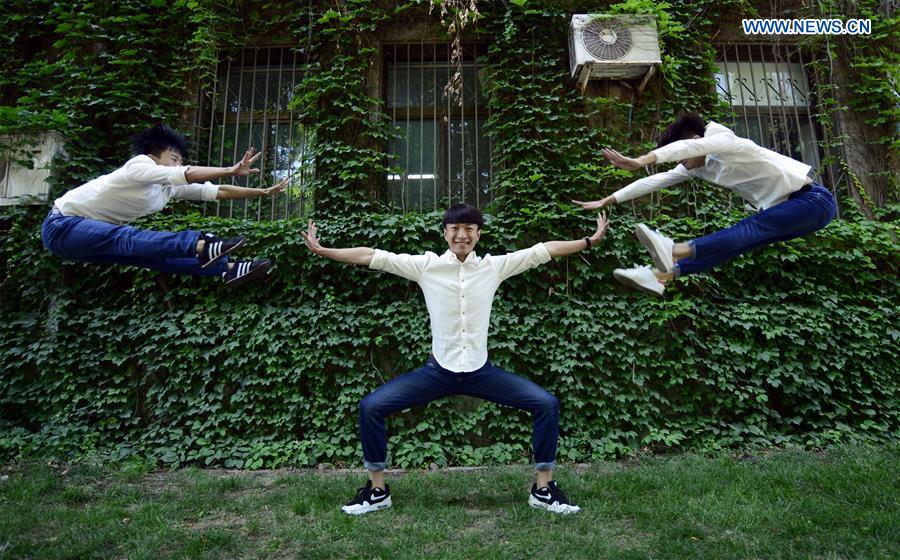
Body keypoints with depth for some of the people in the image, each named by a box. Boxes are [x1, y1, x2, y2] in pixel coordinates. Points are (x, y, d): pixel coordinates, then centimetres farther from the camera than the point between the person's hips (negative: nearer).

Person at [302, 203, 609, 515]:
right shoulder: (425, 265, -4)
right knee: (371, 407, -11)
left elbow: (544, 250, 2)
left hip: (481, 372, 1)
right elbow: (372, 256, -7)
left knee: (547, 404, -9)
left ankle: (543, 488, 12)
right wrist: (321, 250, -10)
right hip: (438, 371, -1)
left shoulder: (495, 266, -1)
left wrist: (590, 241, 3)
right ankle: (377, 490, 11)